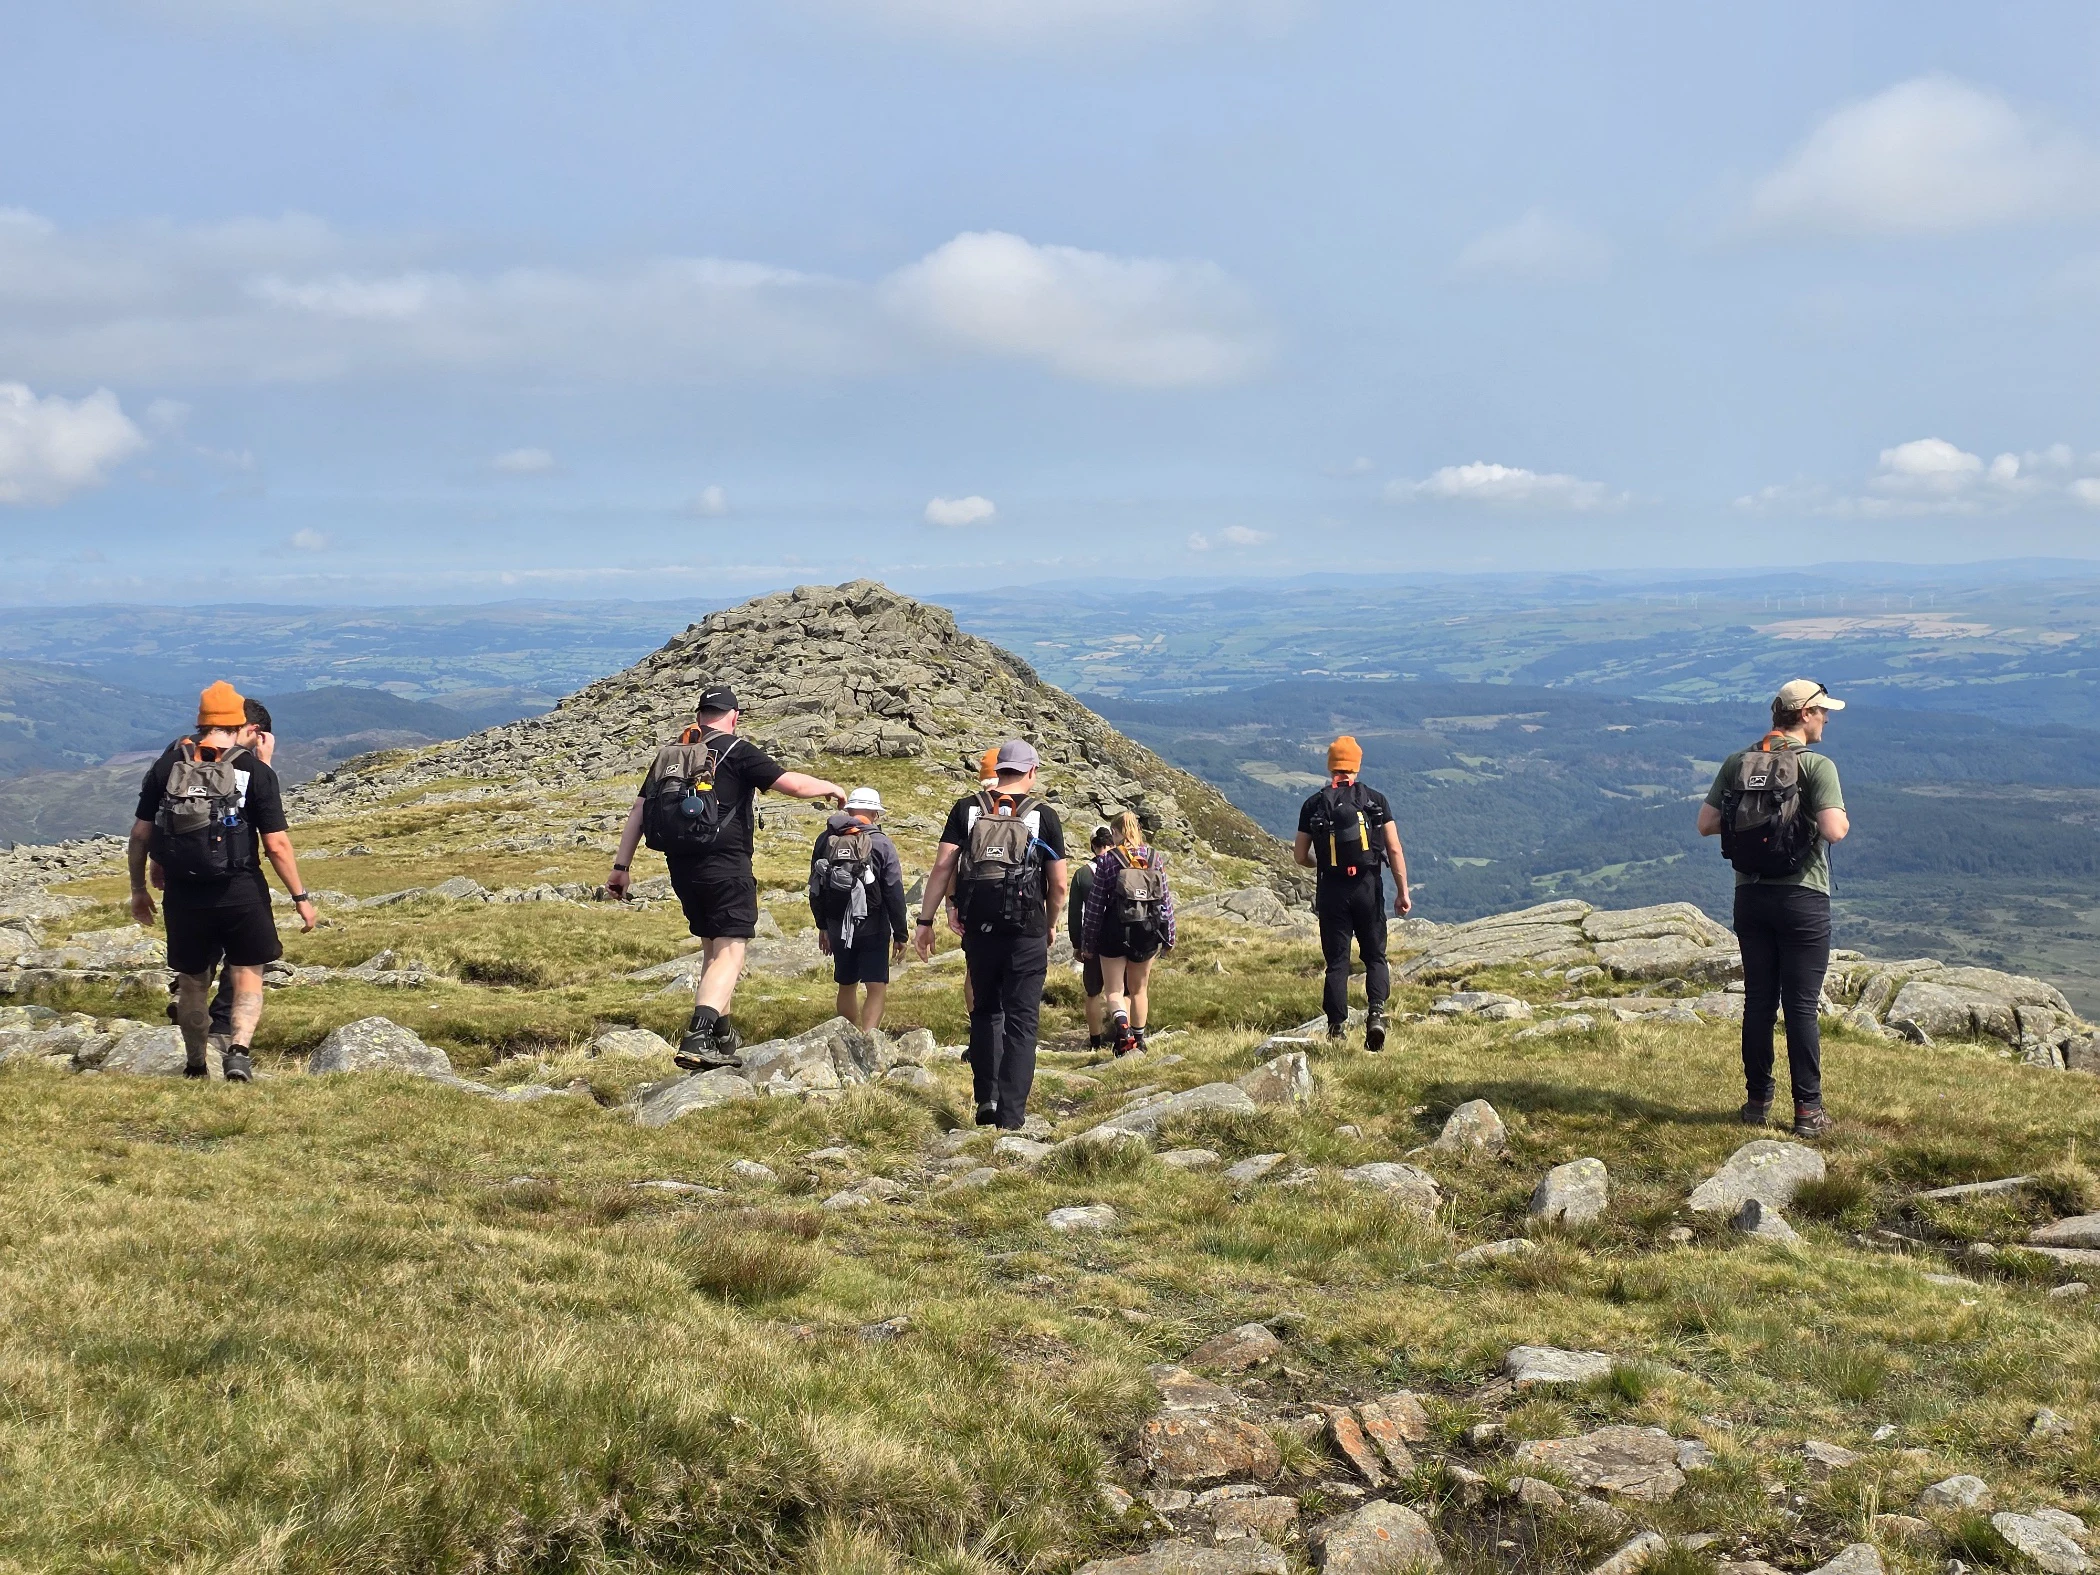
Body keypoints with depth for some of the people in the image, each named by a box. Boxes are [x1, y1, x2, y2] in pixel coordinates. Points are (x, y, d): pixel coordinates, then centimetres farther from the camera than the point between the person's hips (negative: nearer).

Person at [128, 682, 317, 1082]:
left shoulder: (166, 766, 2)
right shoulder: (255, 772, -7)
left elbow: (140, 833, 4)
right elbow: (277, 844, -9)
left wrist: (138, 889, 16)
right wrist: (300, 897, -1)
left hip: (182, 894, 3)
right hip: (240, 892, -3)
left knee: (192, 983, 17)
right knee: (248, 978, 9)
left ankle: (196, 1069, 28)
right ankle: (239, 1050, -13)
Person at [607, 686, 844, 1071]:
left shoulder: (669, 754, 15)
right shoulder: (737, 752, -3)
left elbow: (638, 811, 12)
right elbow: (792, 784, -5)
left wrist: (621, 867, 14)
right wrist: (830, 788, 14)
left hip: (681, 866, 7)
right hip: (725, 864, -7)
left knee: (714, 947, 20)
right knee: (730, 950, -9)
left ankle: (720, 1039, 26)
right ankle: (697, 1039, -26)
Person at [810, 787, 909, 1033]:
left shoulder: (824, 840, 3)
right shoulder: (882, 845, -10)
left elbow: (815, 888, 11)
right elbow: (894, 894, -10)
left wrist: (823, 926, 22)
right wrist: (900, 934, -2)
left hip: (837, 928, 5)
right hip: (872, 928, -4)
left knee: (846, 986, 19)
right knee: (877, 989, -5)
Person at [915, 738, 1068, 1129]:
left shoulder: (966, 810, 3)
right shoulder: (1044, 816, -1)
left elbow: (942, 867, -4)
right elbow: (1058, 885, -1)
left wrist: (925, 921, 1)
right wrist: (1050, 927, 16)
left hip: (979, 930, 2)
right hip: (1026, 932, -2)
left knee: (986, 1012, 20)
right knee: (1021, 1021, 4)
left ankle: (986, 1099, 14)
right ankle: (1010, 1115, 0)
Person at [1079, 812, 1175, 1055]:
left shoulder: (1106, 860, -5)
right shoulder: (1155, 859, 2)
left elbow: (1096, 903, -3)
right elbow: (1166, 899, 5)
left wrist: (1090, 941, 4)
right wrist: (1169, 936, 14)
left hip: (1115, 930, -3)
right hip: (1148, 932, 3)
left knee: (1114, 989, 4)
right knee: (1138, 989, 18)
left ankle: (1122, 1024, -24)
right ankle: (1138, 1040, 23)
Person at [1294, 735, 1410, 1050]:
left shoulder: (1314, 805, 1)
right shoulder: (1375, 800, 1)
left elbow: (1300, 855, 4)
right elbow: (1395, 849, -3)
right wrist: (1402, 892, 2)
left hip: (1332, 889, 0)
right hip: (1368, 887, 0)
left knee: (1337, 961, 6)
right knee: (1375, 956, 11)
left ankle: (1337, 1028, 3)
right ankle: (1376, 1012, -11)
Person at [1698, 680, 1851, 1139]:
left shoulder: (1736, 763, 3)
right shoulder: (1817, 765, -11)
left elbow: (1706, 823, 1)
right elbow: (1834, 830, -21)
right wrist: (1844, 821, 1)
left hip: (1750, 895, 4)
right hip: (1802, 898, -4)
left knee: (1758, 1001, 12)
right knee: (1802, 1006, 0)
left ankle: (1757, 1101, 18)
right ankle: (1808, 1110, 4)